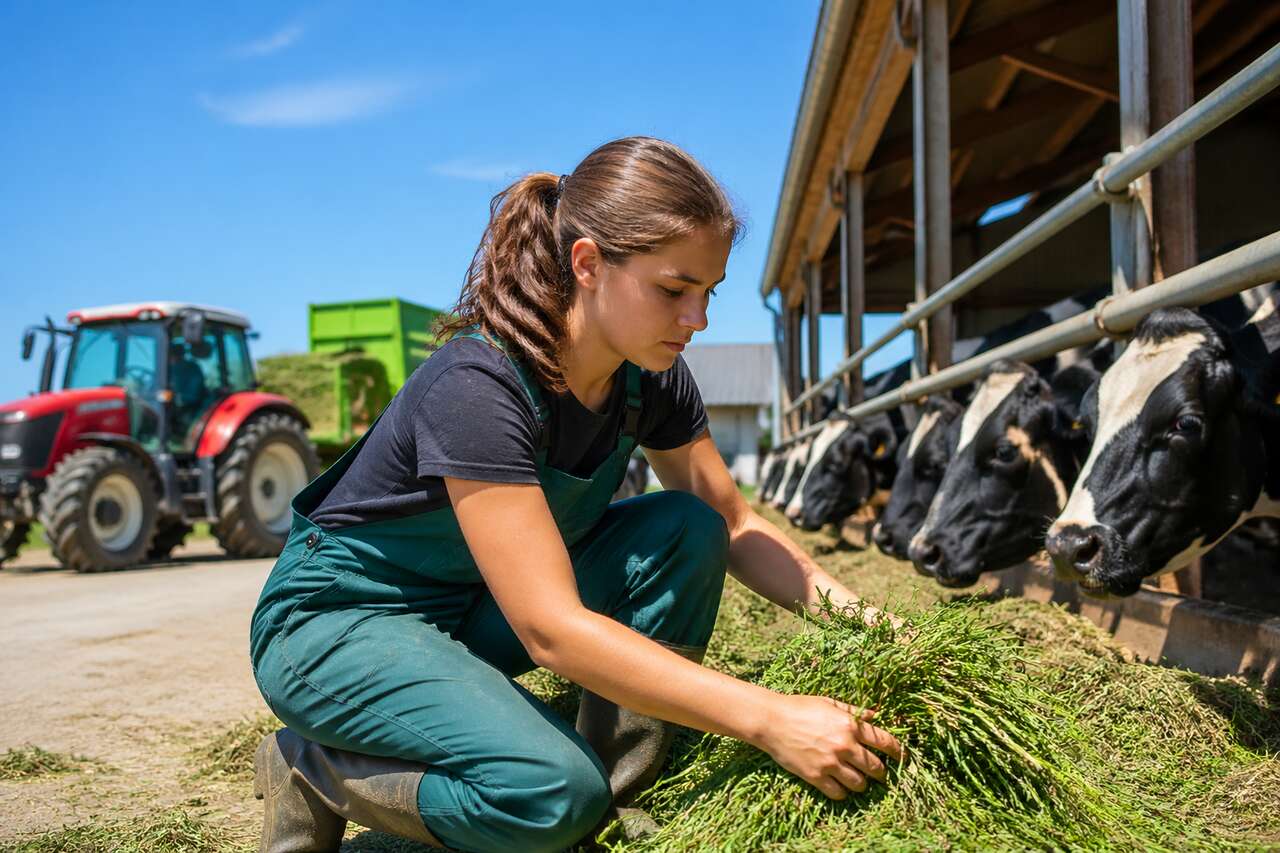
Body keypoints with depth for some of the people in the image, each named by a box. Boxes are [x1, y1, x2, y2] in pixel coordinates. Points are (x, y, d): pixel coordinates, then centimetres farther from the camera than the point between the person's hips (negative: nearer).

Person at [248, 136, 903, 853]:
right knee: (553, 792, -30)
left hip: (476, 610, 7)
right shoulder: (476, 386, -32)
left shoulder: (652, 378, -9)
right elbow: (551, 628, -37)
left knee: (684, 530, -13)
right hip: (338, 624, -7)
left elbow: (730, 523, 1)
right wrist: (771, 719, -39)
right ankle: (313, 768, -4)